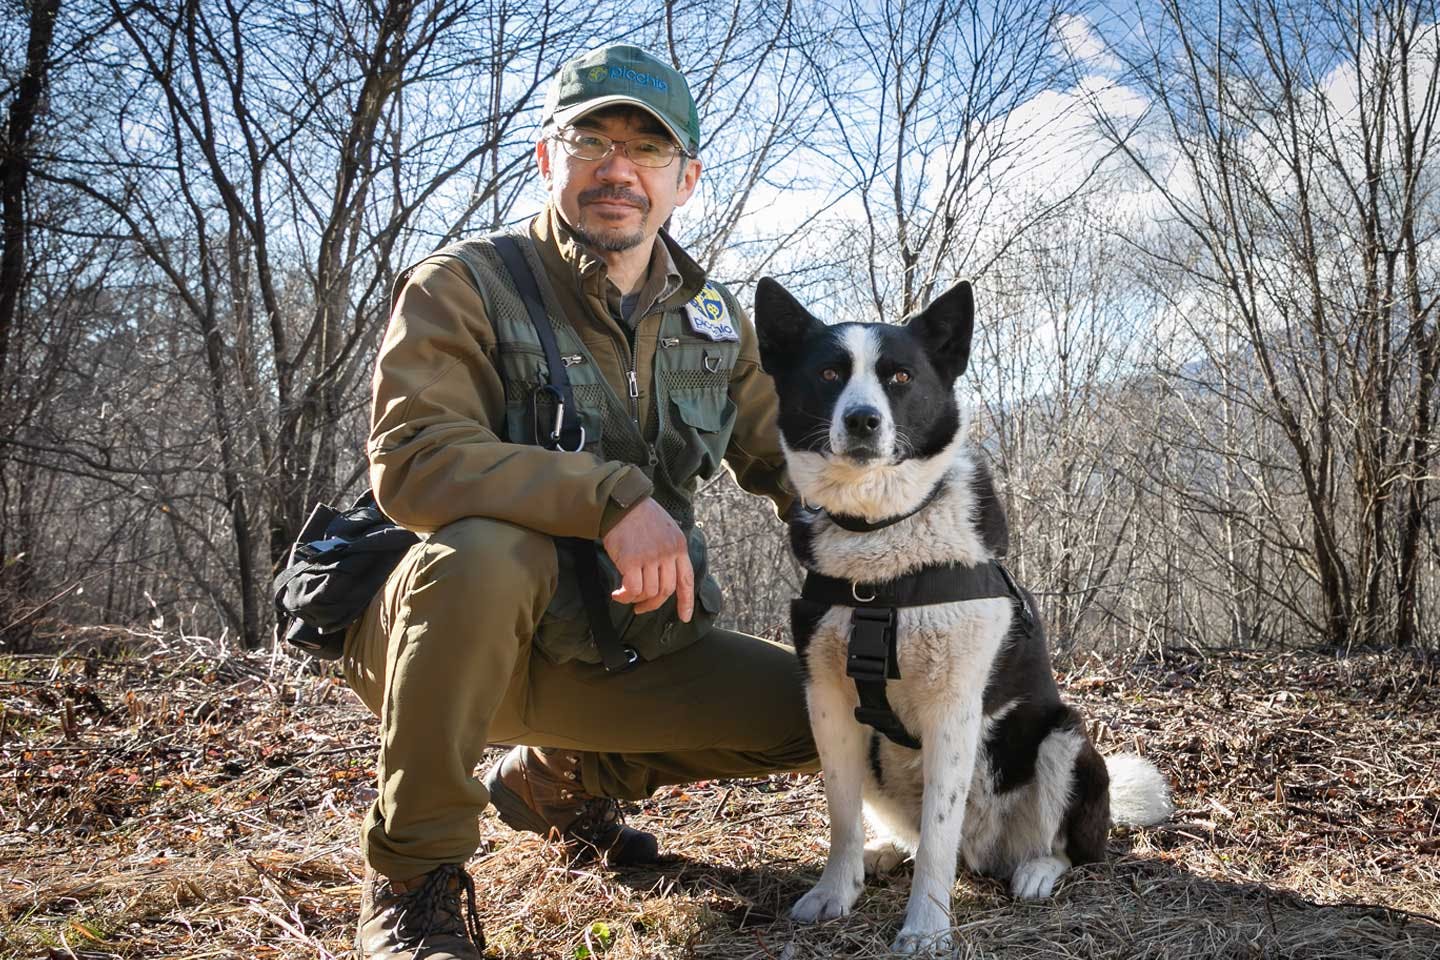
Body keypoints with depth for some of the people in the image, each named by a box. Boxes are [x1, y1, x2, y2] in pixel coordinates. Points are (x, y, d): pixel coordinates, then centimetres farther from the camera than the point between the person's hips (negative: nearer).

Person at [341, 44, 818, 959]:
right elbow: (411, 458, -27)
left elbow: (784, 457, 15)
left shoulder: (715, 320, 6)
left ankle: (561, 775, 18)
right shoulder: (464, 286, -12)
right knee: (489, 551, -38)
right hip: (451, 633, -5)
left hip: (622, 646, 6)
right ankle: (414, 877, -18)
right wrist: (612, 498, -36)